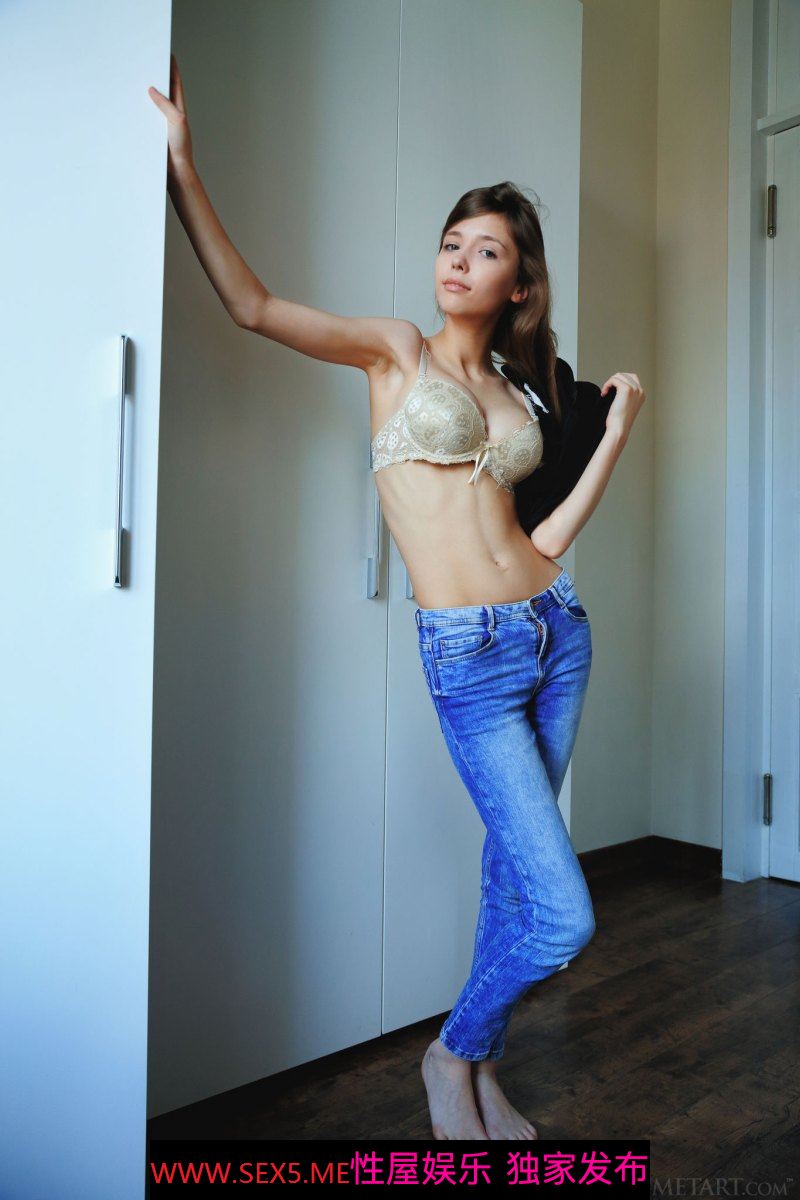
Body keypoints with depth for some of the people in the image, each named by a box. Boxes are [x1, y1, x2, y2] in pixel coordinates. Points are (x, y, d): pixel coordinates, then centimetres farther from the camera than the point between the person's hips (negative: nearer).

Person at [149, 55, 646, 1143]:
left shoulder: (517, 391, 14)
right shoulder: (396, 351, 3)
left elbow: (540, 540, 8)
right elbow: (251, 305, -8)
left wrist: (617, 433, 9)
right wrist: (181, 162, -11)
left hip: (555, 629, 6)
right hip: (469, 656, -5)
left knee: (513, 871, 14)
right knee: (565, 919, -5)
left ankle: (479, 1073, 36)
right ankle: (453, 1053, 25)